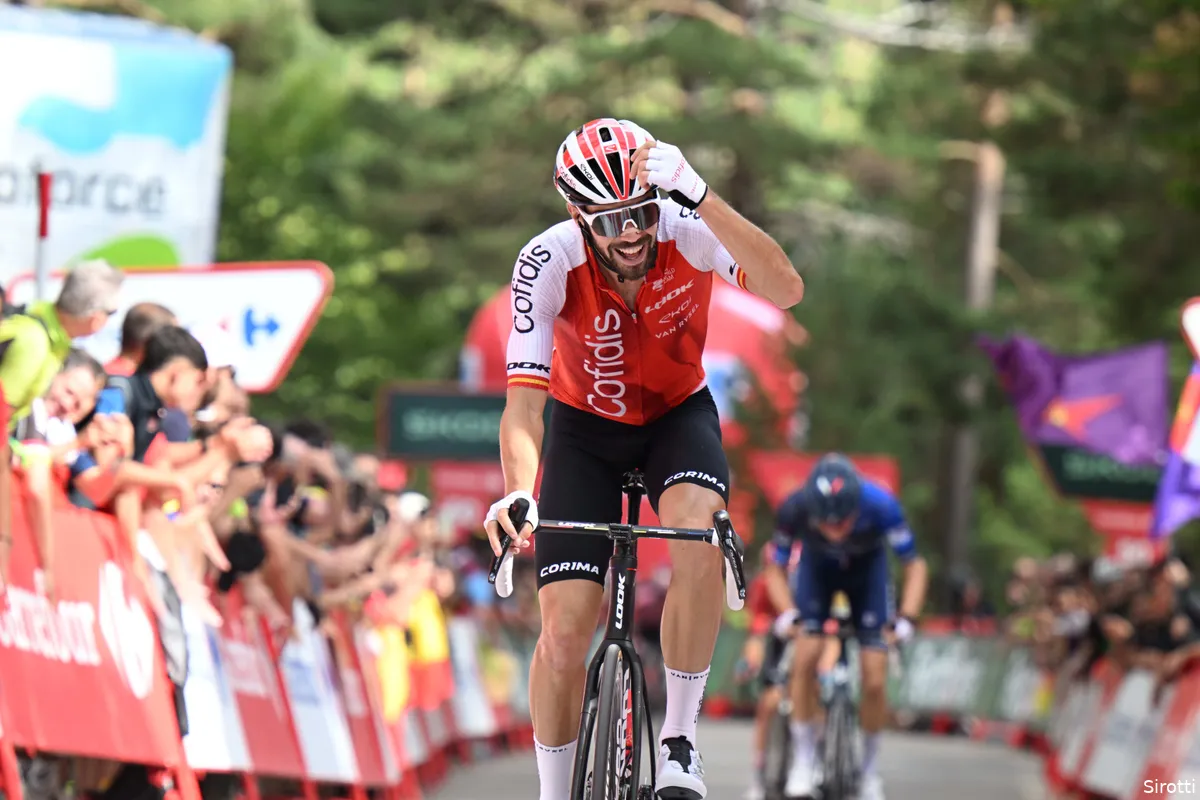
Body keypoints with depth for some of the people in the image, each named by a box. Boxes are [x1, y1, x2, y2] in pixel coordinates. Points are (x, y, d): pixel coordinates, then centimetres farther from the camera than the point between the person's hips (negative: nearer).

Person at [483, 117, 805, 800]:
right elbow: (523, 404, -31)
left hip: (678, 416, 0)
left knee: (698, 528, -33)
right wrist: (518, 493, -50)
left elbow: (786, 291, -43)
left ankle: (679, 743, -19)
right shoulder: (549, 264, -27)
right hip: (587, 430, 0)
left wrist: (700, 198, -51)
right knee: (566, 625, -11)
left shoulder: (687, 231, -27)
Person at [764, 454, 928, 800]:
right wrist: (788, 611, -35)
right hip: (817, 568, 1)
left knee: (874, 682, -8)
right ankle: (803, 760, -3)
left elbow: (915, 566, -25)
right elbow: (776, 570, -18)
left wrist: (906, 617, -38)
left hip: (867, 568, -1)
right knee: (805, 659, -19)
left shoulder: (880, 506, -38)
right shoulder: (795, 508, -35)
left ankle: (870, 768, 12)